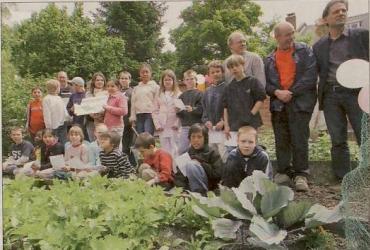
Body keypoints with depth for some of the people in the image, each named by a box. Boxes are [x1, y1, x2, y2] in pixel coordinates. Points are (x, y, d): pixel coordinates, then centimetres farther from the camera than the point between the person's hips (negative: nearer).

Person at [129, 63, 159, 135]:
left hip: (150, 115, -4)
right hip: (139, 116, 4)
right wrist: (132, 117, 7)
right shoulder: (136, 88, 15)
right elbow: (133, 103, 15)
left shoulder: (155, 86, 2)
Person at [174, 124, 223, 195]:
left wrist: (201, 165, -15)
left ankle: (201, 193, -20)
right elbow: (179, 175, 3)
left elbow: (217, 174, -10)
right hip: (189, 188, 4)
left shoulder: (213, 154, 2)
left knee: (190, 165, -25)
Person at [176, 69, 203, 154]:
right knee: (181, 150, 6)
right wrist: (178, 111, -10)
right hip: (184, 126, 4)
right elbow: (179, 114, 11)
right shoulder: (182, 96, 12)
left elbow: (202, 110, -10)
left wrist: (193, 109, -25)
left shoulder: (199, 94, 0)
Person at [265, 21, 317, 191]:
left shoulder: (305, 51, 4)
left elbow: (311, 76, -6)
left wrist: (292, 92, -11)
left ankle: (301, 174, 6)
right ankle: (284, 171, 18)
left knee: (299, 140, -5)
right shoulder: (270, 59, 12)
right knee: (281, 141, 7)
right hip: (278, 104, 3)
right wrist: (277, 92, -9)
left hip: (300, 102, -3)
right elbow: (265, 83, 10)